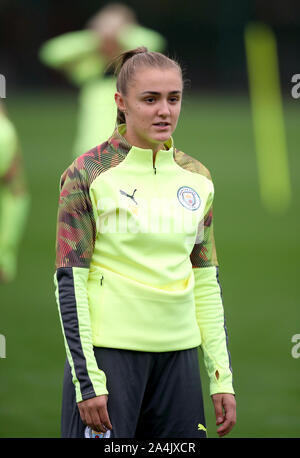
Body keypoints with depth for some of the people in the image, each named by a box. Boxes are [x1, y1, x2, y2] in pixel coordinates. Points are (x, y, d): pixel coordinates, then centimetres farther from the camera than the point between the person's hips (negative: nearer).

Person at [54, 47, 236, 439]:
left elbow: (207, 282, 14)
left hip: (179, 355, 5)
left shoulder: (197, 179, 10)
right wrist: (87, 379, -12)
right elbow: (69, 281, -6)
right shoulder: (88, 174, -4)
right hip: (108, 350, -5)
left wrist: (221, 376, 8)